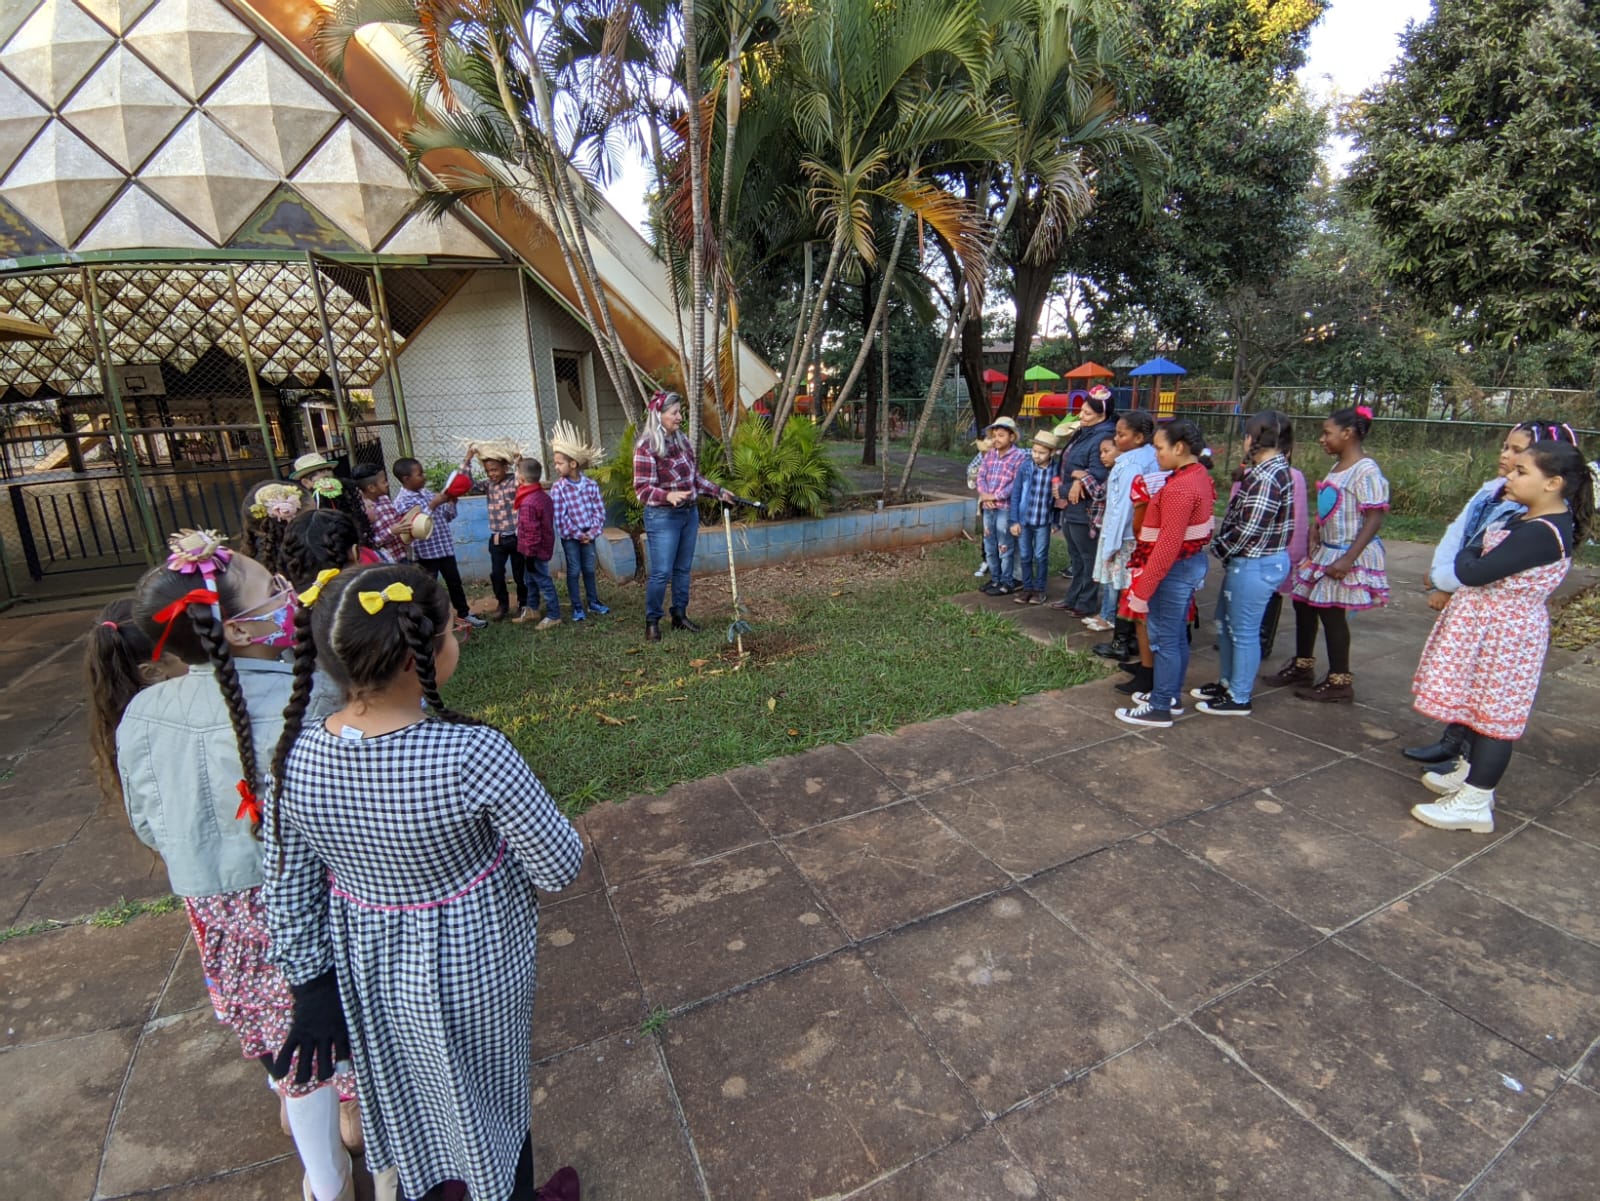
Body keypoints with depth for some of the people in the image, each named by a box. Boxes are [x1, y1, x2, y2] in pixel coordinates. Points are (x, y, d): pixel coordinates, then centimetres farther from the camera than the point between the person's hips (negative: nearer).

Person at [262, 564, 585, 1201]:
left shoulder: (294, 753, -20)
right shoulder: (472, 754, -35)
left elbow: (289, 895, -7)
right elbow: (561, 868, -23)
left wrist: (312, 987, 7)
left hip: (366, 970, 4)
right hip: (472, 967, -4)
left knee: (403, 1096, 32)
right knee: (484, 1098, 26)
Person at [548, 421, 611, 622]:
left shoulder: (591, 485, -4)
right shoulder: (557, 488, -11)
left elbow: (599, 511, -3)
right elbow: (560, 518, -13)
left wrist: (592, 532, -12)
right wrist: (578, 534, -13)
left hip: (588, 534, 2)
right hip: (569, 536, -2)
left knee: (589, 569, 13)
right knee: (573, 571, 5)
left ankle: (593, 603, 26)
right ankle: (577, 607, 15)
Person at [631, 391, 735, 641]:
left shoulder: (682, 440, 7)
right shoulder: (646, 446, -14)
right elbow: (642, 489, -18)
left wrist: (719, 492, 13)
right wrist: (668, 495, -35)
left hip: (689, 513, 7)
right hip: (662, 517, -7)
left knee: (683, 569, 13)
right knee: (662, 572, -3)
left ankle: (680, 615, 26)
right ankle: (652, 621, 12)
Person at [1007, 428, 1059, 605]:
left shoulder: (1057, 471, -8)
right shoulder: (1025, 467, -6)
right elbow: (1015, 494, -3)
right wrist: (1013, 520, -5)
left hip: (1043, 521, -1)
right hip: (1024, 519, 1)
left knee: (1040, 557, 8)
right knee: (1024, 556, 10)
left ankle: (1039, 589, 22)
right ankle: (1027, 588, 24)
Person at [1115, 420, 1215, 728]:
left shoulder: (1180, 488, -23)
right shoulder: (1200, 475, 8)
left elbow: (1168, 546, -26)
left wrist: (1142, 588, -23)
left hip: (1175, 569, -10)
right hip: (1193, 562, 10)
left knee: (1164, 639, 0)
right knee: (1177, 635, 18)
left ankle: (1160, 708, 10)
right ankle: (1171, 695, 31)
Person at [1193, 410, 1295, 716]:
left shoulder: (1267, 478, -22)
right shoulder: (1270, 470, 10)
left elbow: (1249, 529, -25)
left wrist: (1218, 548, -11)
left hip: (1254, 565, -10)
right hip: (1247, 562, 10)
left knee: (1244, 631, 3)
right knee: (1225, 623, 21)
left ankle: (1239, 698, 17)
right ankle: (1227, 683, 36)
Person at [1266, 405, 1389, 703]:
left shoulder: (1366, 472, -18)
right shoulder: (1337, 467, 9)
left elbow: (1375, 518, -21)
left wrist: (1348, 559, -26)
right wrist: (1316, 528, 5)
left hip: (1347, 556, -9)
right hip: (1325, 551, 9)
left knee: (1331, 613, -1)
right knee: (1304, 603, 15)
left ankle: (1339, 683, 14)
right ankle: (1302, 666, 31)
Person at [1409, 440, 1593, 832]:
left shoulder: (1540, 533, -25)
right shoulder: (1537, 520, 7)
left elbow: (1474, 573, -25)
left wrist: (1467, 553, -5)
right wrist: (1475, 555, -2)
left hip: (1503, 632, -10)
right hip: (1491, 624, 10)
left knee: (1493, 713, -1)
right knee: (1481, 706, 21)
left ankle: (1474, 803, 9)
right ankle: (1470, 773, 37)